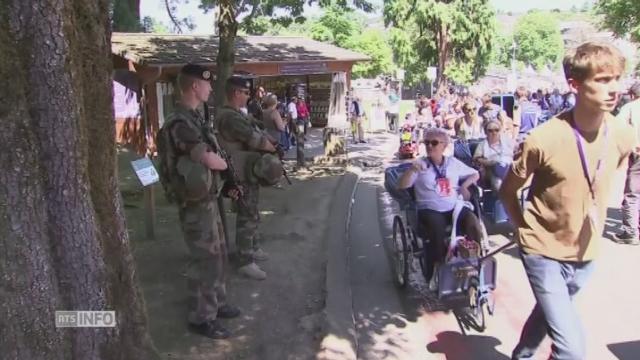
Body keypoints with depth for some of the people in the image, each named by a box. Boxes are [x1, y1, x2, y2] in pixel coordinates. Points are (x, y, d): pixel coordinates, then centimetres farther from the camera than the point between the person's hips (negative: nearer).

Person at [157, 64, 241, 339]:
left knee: (218, 255, 19)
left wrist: (226, 181, 8)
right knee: (205, 260, 1)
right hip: (195, 203, -10)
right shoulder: (180, 123, -22)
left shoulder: (193, 117, 10)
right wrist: (227, 165, -6)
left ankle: (217, 303, 35)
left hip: (208, 198, 10)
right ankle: (201, 318, 15)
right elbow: (208, 159, -27)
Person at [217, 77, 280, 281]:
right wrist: (272, 148, -6)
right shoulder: (230, 116, -23)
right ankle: (246, 262, 4)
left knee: (251, 215, 21)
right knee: (247, 218, -4)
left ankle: (254, 249, 35)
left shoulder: (236, 114, 12)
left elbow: (255, 135, 13)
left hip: (248, 172, 11)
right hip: (242, 174, -11)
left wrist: (268, 143, -5)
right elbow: (256, 140, -24)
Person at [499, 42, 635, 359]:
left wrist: (589, 225, 12)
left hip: (585, 253, 6)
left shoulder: (622, 136, -9)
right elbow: (507, 191, -9)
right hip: (544, 251, -5)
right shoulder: (543, 139, -24)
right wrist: (525, 230, -7)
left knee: (548, 314, 27)